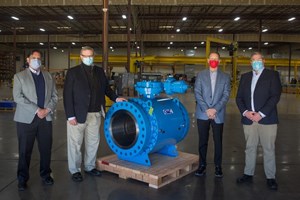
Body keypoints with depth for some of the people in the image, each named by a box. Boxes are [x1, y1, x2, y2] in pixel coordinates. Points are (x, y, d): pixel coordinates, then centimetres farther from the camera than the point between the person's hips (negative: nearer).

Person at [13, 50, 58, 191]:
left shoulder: (48, 76, 14)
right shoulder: (19, 76, 3)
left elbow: (54, 96, 10)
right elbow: (17, 97, -8)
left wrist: (48, 109, -8)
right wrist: (36, 110, -15)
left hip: (46, 118, 3)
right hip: (26, 119, -2)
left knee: (46, 148, 7)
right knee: (25, 150, 4)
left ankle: (45, 175, 23)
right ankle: (22, 178, 18)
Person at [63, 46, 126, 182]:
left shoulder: (99, 71, 7)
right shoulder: (73, 72, -5)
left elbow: (106, 87, 18)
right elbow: (67, 95, -9)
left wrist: (115, 98, 2)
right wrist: (70, 116, -14)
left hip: (95, 114, 5)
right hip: (78, 114, -4)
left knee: (93, 142, 15)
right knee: (75, 143, 6)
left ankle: (90, 167, 32)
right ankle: (75, 170, 22)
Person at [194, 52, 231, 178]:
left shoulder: (225, 77, 8)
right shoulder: (201, 75, 7)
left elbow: (226, 95, -1)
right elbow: (197, 93, -1)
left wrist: (215, 109, -13)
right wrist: (206, 109, -11)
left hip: (218, 114, 0)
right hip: (203, 114, 0)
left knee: (218, 141, 5)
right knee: (202, 141, 5)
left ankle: (218, 166, 17)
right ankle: (202, 165, 16)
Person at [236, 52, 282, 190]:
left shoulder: (272, 75, 2)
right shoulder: (245, 77, 14)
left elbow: (275, 96, -8)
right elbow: (239, 97, 10)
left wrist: (261, 114, -15)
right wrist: (245, 112, -7)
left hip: (267, 119, -3)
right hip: (248, 119, 4)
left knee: (269, 149, 3)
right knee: (250, 148, 11)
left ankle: (270, 177, 14)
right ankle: (248, 174, 22)